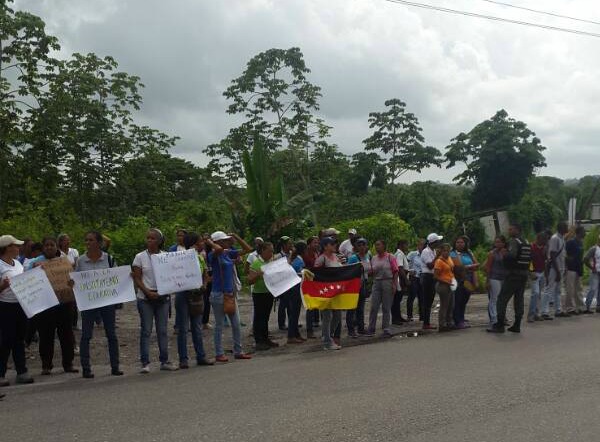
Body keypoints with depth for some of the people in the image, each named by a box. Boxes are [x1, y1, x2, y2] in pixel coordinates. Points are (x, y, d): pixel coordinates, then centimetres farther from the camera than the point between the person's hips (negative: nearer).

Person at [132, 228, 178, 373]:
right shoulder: (140, 257, -1)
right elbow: (137, 279, -4)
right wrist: (148, 292, -16)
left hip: (163, 297, 2)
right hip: (145, 298, -2)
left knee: (162, 330, 7)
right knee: (146, 330, -1)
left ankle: (164, 361, 15)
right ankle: (145, 363, 3)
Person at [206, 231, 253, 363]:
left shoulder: (229, 253, 8)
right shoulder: (213, 255, -12)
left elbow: (247, 249, 10)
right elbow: (219, 249, -36)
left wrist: (235, 236, 5)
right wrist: (209, 242, -17)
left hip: (231, 293, 7)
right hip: (219, 294, -7)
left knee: (236, 324, 10)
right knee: (219, 325, 3)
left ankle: (238, 352, 20)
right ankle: (219, 354, 12)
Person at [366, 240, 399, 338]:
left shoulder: (390, 257, -1)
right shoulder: (373, 258, 12)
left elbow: (395, 271, -4)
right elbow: (371, 273, 18)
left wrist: (394, 284, -12)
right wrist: (371, 271, -5)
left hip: (388, 282, -4)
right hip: (376, 282, 4)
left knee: (386, 307, 3)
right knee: (374, 307, -1)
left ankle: (386, 329, 11)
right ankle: (371, 329, 4)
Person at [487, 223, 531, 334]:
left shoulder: (513, 241, -11)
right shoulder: (526, 242, 15)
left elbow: (512, 254, -26)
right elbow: (529, 258, 20)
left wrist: (505, 254, -7)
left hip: (513, 273, -8)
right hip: (524, 273, 8)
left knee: (502, 298, -5)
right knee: (519, 298, 10)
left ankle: (499, 325, -7)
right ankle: (517, 325, 11)